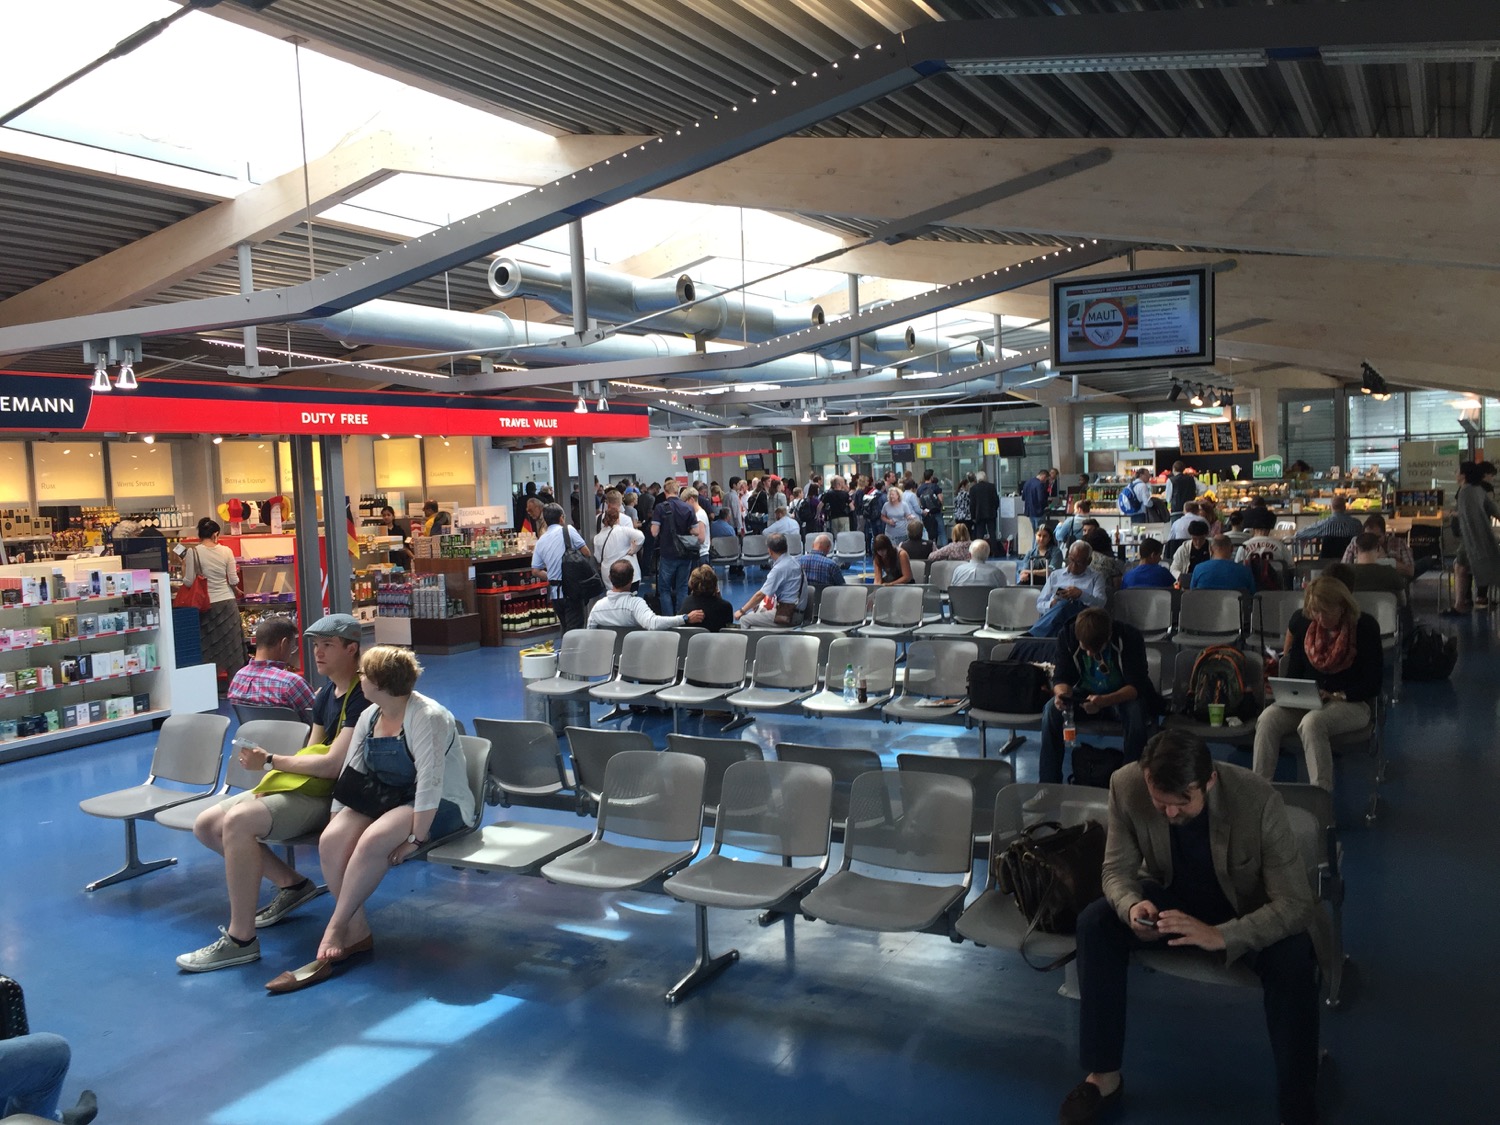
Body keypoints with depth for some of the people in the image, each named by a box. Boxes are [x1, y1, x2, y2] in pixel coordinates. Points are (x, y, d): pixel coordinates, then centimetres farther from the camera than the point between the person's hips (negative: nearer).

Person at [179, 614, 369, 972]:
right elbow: (311, 753, 15)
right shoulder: (327, 694, 14)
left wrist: (270, 761, -14)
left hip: (332, 795, -10)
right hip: (304, 786, 10)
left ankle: (240, 940, -22)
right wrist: (269, 782, -3)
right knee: (206, 825, 6)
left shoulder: (362, 697, -17)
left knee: (238, 820, -30)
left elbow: (333, 764, -23)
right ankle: (291, 883, 14)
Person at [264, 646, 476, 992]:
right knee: (331, 840, -20)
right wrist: (337, 818, 0)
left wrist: (416, 837, -26)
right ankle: (356, 933, -12)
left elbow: (430, 783, -25)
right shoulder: (369, 717, 7)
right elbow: (352, 774, 9)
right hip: (388, 800, 8)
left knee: (372, 841, -34)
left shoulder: (427, 717, -20)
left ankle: (335, 929, -16)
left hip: (441, 805, -8)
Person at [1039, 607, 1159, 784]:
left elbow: (1137, 685, -27)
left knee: (1137, 713, -36)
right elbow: (1061, 677, -11)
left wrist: (1104, 701, -45)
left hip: (1123, 697, -2)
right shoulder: (1067, 635, -16)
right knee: (1052, 711, -26)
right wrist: (1062, 693, -37)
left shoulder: (1130, 637, -24)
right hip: (1084, 695, 2)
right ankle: (1049, 782, -18)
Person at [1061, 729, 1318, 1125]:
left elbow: (1296, 904, -30)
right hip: (1171, 898, 2)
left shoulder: (1259, 800, -33)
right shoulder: (1126, 785, -26)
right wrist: (1131, 906, -37)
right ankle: (1104, 1077, -11)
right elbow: (1118, 869, -12)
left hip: (1246, 912, -2)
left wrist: (1219, 935, -46)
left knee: (1294, 958, -33)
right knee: (1096, 922, -24)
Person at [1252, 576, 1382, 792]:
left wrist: (1335, 696, -18)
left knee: (1312, 722, -36)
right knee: (1267, 719, -26)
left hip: (1352, 702, -4)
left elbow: (1372, 685, -9)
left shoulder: (1365, 627, -9)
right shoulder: (1302, 621, 1)